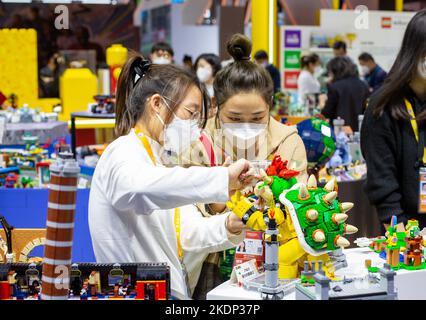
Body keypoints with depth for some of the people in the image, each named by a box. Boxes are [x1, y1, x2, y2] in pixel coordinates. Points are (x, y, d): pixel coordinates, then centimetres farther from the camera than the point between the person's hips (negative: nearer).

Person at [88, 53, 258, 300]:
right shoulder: (123, 154, -9)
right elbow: (138, 187, -35)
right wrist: (222, 178, -37)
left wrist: (229, 227, -12)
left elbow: (187, 232, 6)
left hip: (173, 291, 9)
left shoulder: (160, 161, 19)